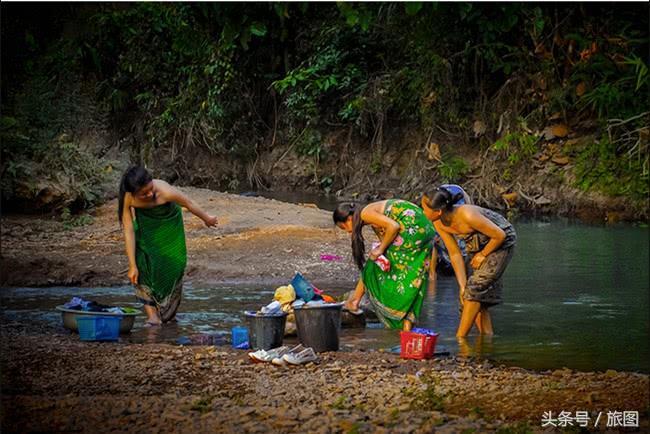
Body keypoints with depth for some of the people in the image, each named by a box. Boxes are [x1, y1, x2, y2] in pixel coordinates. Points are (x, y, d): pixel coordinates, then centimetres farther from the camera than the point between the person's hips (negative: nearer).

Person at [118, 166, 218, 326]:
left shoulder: (165, 192, -41)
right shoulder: (127, 198, -36)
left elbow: (188, 203, -22)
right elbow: (129, 231, -30)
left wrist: (206, 218, -3)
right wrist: (132, 266, -28)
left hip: (169, 223, 0)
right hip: (145, 224, 0)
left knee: (173, 265, 2)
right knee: (144, 264, -16)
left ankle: (167, 314, 22)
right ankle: (152, 315, -16)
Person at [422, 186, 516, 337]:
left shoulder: (467, 215, -37)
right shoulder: (439, 223, -14)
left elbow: (500, 235, -26)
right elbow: (455, 254, -7)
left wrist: (483, 255, -13)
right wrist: (462, 286, -11)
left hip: (502, 243, -8)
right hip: (479, 246, 8)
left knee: (475, 287, -17)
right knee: (478, 301, 5)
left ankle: (460, 339, -14)